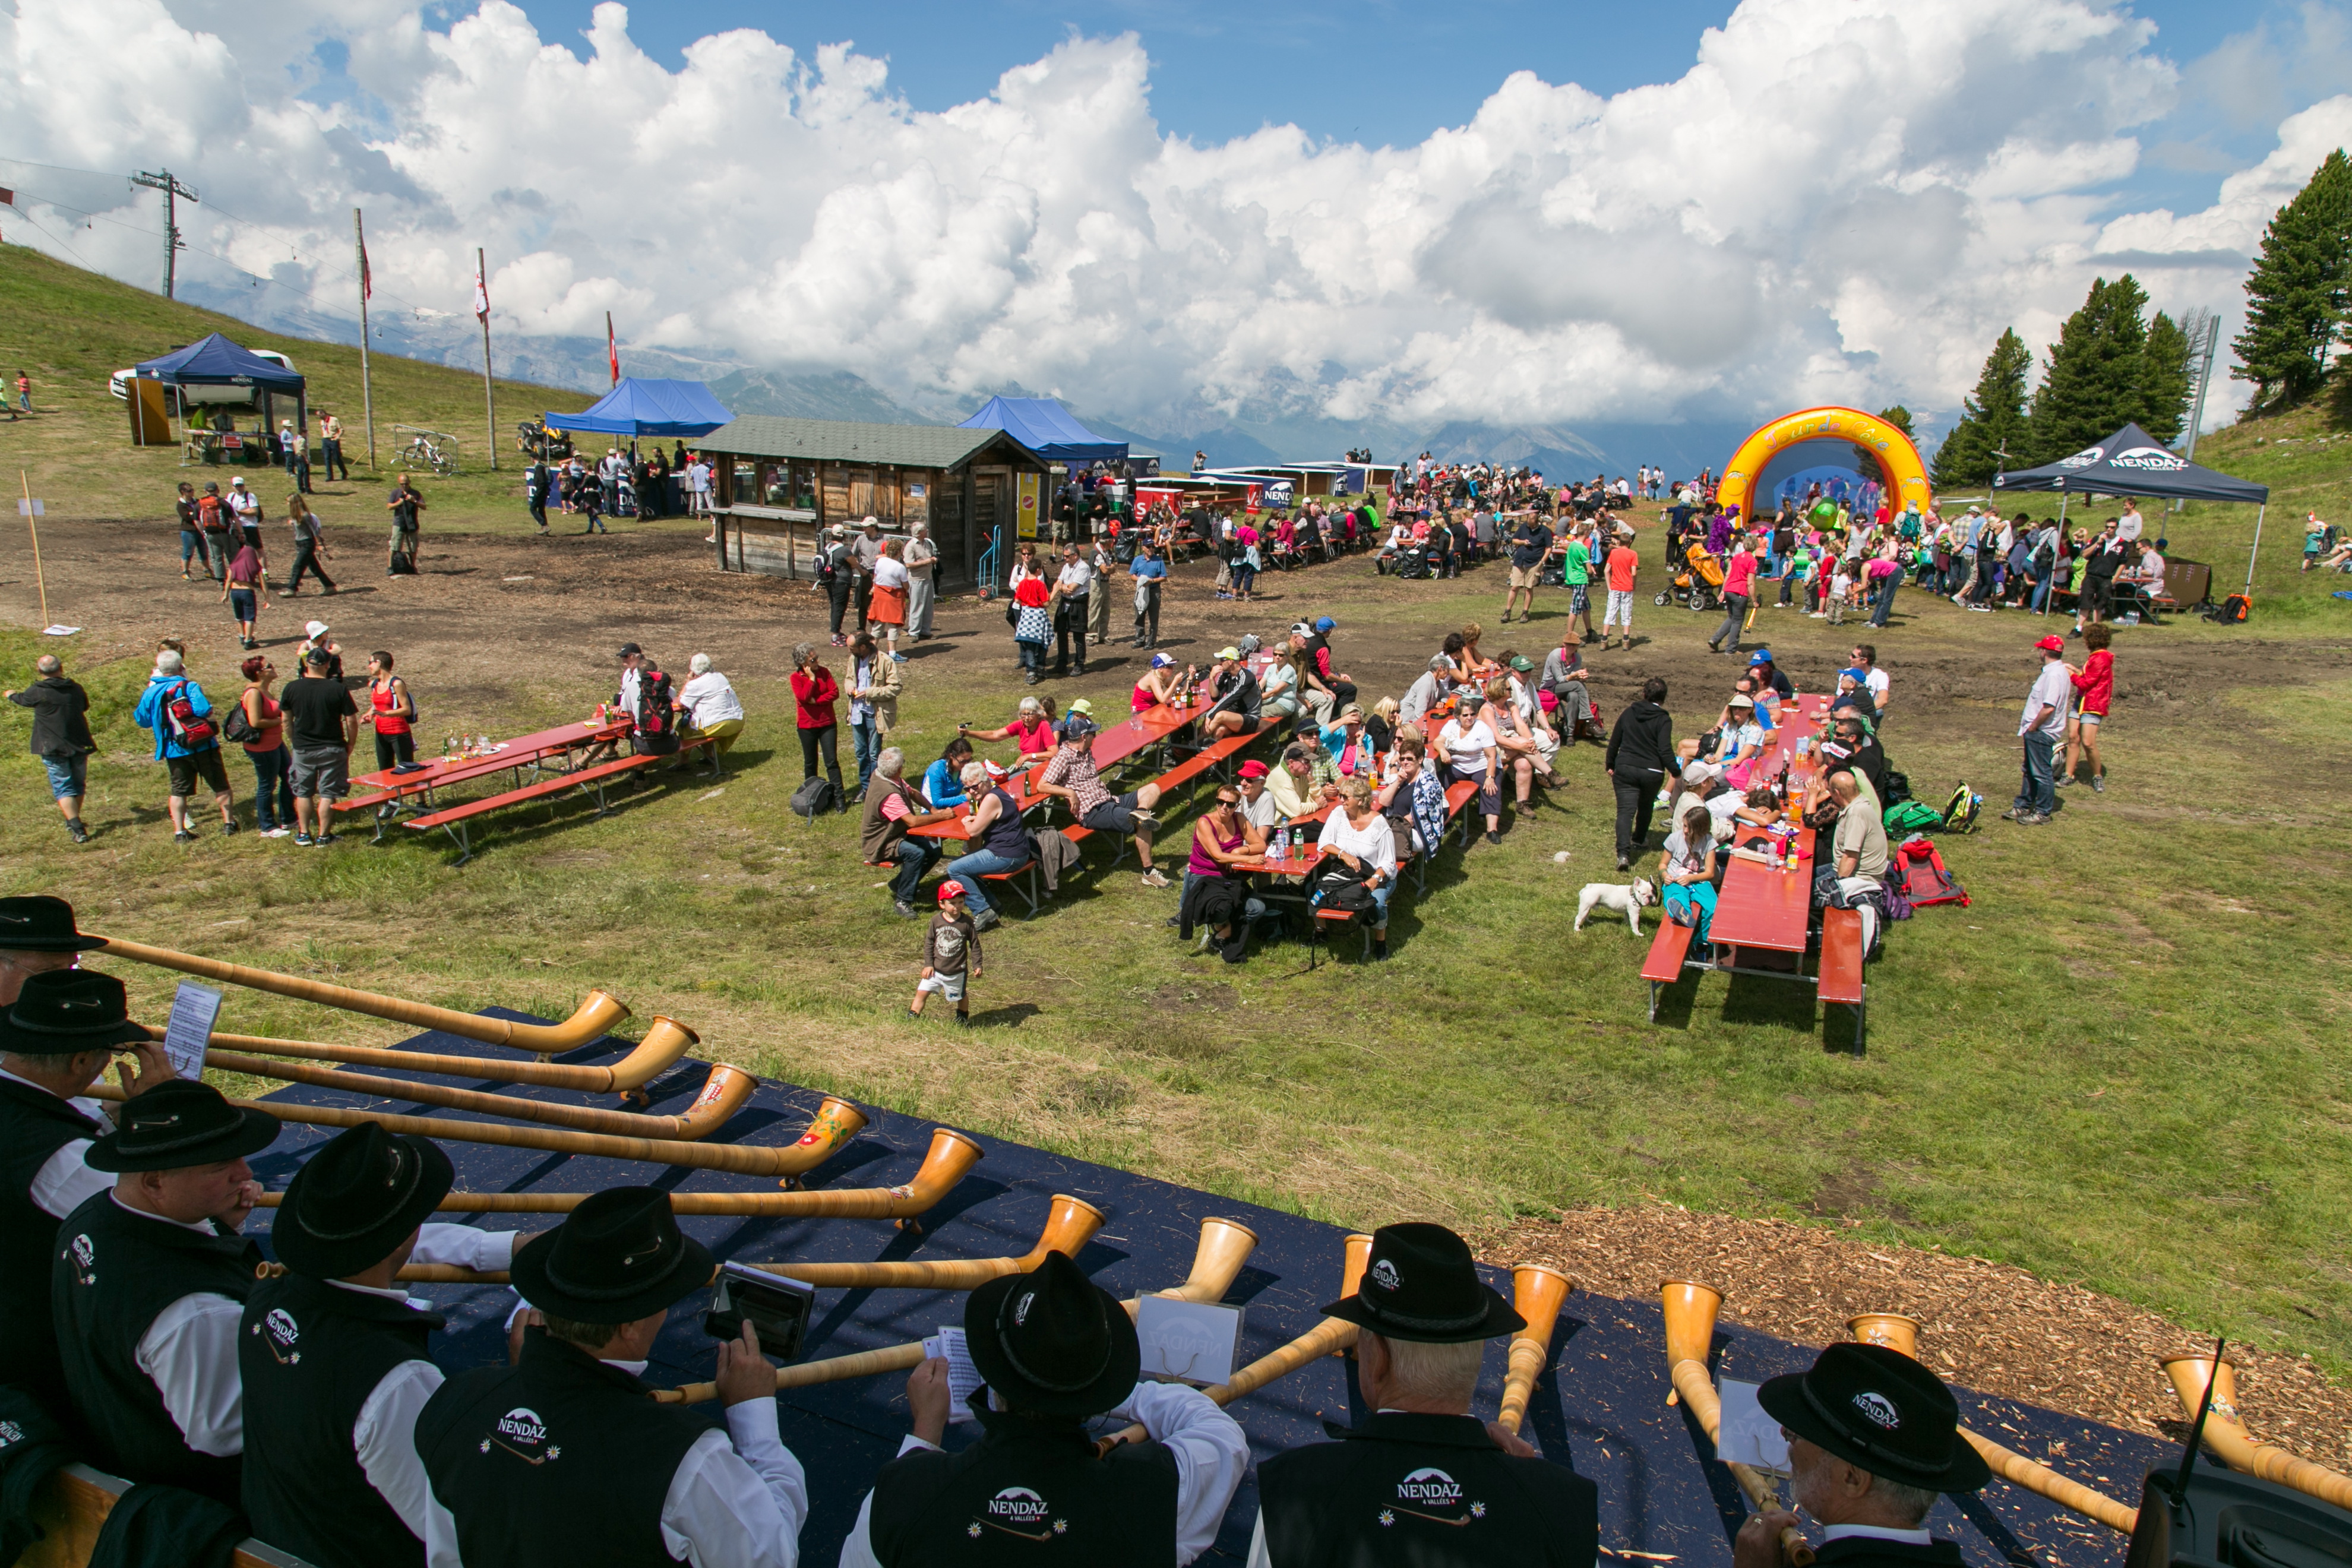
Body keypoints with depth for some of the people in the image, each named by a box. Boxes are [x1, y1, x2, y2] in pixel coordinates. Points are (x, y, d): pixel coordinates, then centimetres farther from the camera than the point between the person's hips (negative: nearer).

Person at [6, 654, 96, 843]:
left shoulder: (38, 691, -10)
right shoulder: (76, 688, -1)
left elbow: (22, 699, 12)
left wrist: (10, 694, 35)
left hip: (53, 748, -4)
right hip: (79, 745, 4)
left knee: (63, 788, -2)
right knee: (78, 784, 19)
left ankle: (78, 829, -13)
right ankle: (74, 821, 34)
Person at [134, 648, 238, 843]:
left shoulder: (151, 692, 1)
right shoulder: (189, 687, -13)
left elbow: (142, 720, 12)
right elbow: (203, 710, -29)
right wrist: (208, 709, -6)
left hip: (175, 752, 4)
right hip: (203, 747, -4)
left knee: (179, 790, 11)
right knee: (220, 786, 11)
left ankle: (179, 832, 6)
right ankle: (229, 823, 16)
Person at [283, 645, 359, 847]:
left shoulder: (292, 688, -6)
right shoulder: (339, 689, -13)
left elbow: (287, 720, 3)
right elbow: (352, 722, -10)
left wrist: (293, 742, 17)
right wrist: (350, 746, 4)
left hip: (303, 749, 2)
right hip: (332, 750, -2)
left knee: (303, 792, 17)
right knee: (328, 794, 6)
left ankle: (304, 834, 23)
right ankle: (323, 836, 10)